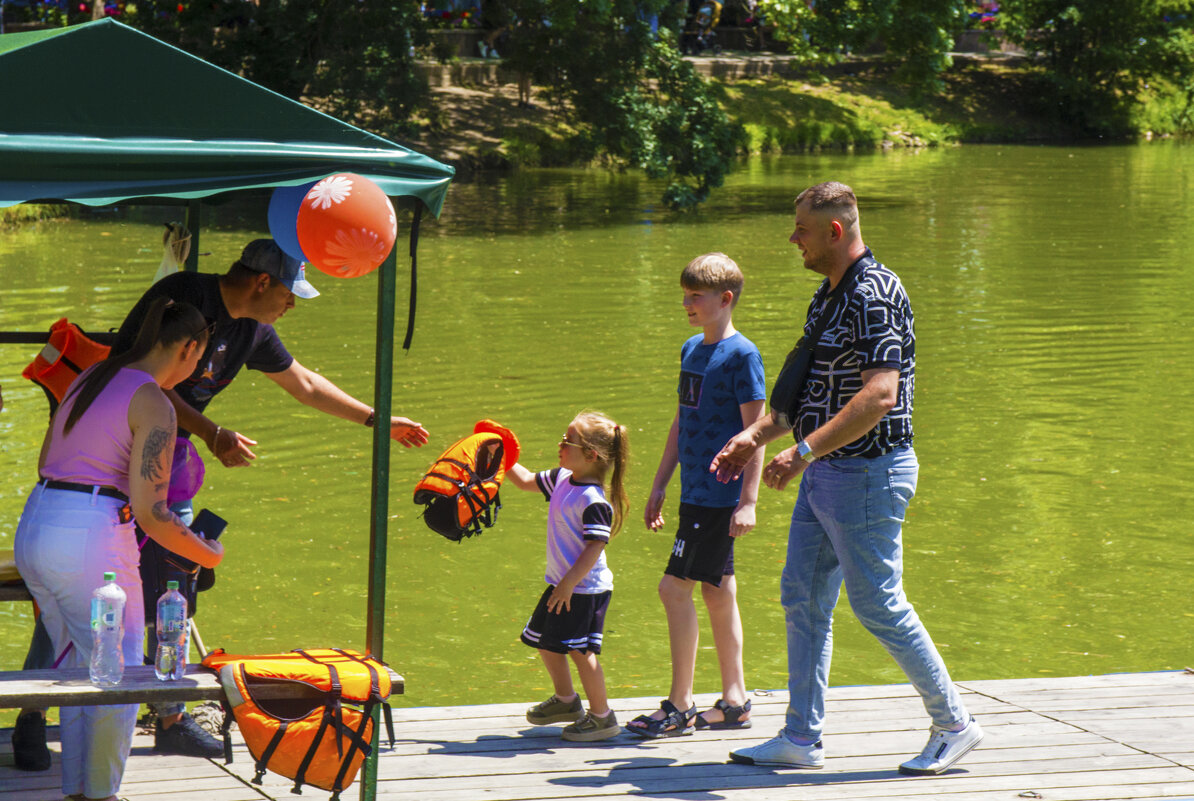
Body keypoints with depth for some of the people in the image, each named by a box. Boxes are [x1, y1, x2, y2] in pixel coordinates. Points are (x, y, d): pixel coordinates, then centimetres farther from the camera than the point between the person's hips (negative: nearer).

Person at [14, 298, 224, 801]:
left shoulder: (89, 379, 15)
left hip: (33, 530, 8)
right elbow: (149, 513, -13)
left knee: (77, 669, 20)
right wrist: (206, 553, 3)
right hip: (90, 540, -8)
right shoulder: (154, 406, -9)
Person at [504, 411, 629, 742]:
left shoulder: (593, 500, -22)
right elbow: (527, 481, 23)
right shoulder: (562, 479, 5)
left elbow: (596, 546, -24)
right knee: (544, 640, 20)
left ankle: (602, 716, 2)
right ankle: (565, 700, 39)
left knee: (579, 649, -9)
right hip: (561, 582, 10)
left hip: (585, 589, -10)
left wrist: (569, 584, -24)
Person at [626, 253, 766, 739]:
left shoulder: (742, 355, -11)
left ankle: (680, 707, -5)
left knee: (675, 588, -10)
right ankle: (734, 701, 17)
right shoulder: (692, 350, 13)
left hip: (720, 494, -8)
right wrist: (660, 485, 21)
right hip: (696, 493, 8)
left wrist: (748, 499, -18)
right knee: (717, 591, 11)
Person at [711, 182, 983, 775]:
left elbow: (879, 395, -30)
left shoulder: (874, 294, -19)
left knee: (878, 605, -4)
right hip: (824, 474, 10)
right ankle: (801, 738, 13)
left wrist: (804, 451, -33)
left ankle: (954, 725, 9)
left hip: (868, 474, -10)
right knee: (803, 600, 9)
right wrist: (756, 436, 14)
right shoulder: (828, 295, 13)